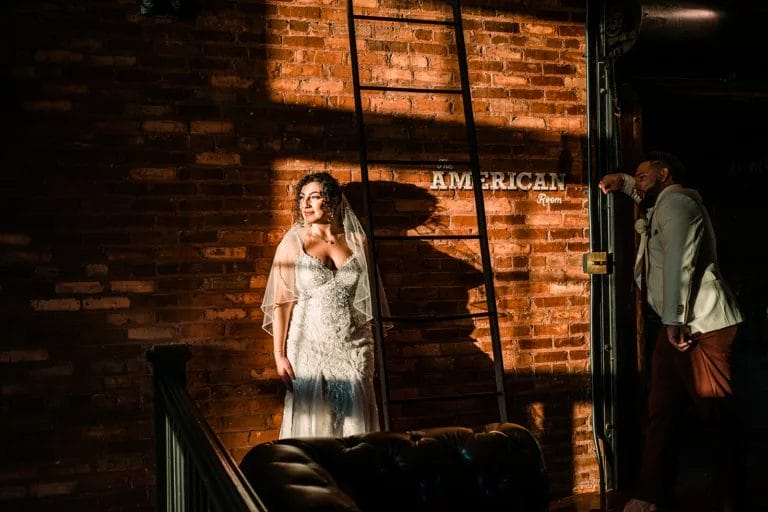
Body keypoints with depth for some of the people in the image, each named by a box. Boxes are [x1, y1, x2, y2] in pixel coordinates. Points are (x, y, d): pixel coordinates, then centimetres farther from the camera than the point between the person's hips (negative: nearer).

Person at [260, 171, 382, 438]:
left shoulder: (356, 241, 6)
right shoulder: (293, 243, -1)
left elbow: (367, 297, 11)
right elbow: (281, 302, -3)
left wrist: (370, 349, 6)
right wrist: (279, 354, -9)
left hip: (352, 347, 2)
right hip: (309, 346, -2)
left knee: (355, 424, 4)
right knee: (312, 425, 1)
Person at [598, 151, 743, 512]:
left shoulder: (676, 200, -10)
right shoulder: (663, 204, 22)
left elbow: (679, 262, -21)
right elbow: (648, 196, 46)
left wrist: (673, 320, -22)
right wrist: (622, 182, 24)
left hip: (701, 326, -11)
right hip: (678, 324, 11)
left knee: (716, 414, -4)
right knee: (661, 411, 8)